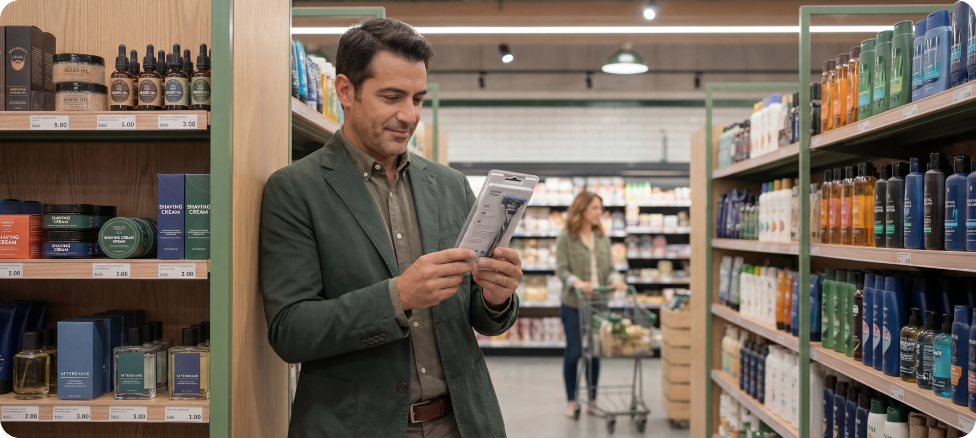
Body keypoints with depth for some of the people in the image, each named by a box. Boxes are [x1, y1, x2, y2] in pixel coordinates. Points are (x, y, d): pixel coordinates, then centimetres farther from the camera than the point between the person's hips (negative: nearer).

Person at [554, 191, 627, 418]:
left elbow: (610, 267, 8)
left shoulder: (603, 238, 9)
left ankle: (592, 400, 20)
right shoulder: (565, 238, -4)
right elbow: (561, 269, -9)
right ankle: (571, 401, 18)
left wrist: (615, 279, -13)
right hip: (573, 304, -4)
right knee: (573, 352, 4)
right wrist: (577, 282, -27)